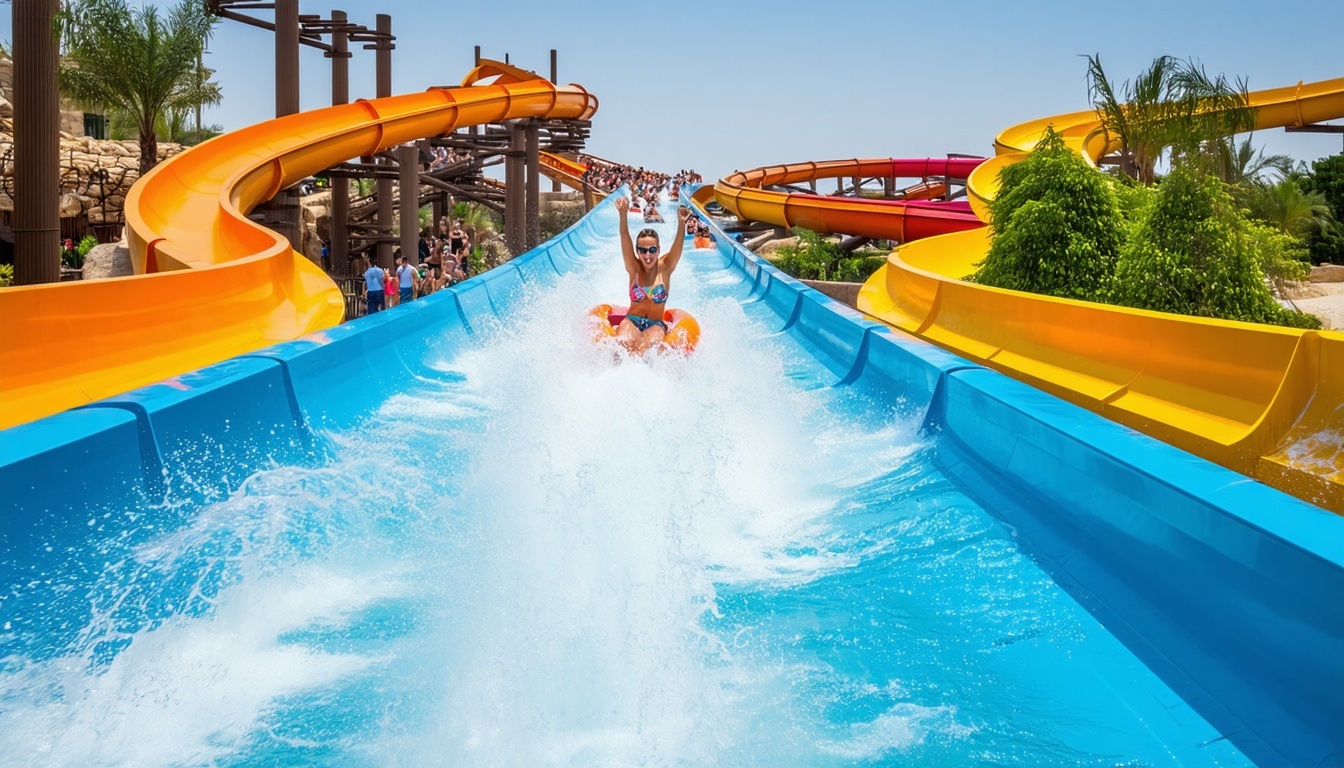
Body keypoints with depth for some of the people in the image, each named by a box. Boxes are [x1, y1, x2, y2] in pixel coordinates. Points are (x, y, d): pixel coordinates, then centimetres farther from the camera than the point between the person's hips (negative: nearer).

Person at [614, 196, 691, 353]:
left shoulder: (664, 268, -1)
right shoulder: (634, 269, -1)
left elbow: (678, 245, -18)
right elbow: (625, 239, -15)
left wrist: (681, 224, -39)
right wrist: (623, 215, -32)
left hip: (656, 324, 0)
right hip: (632, 321, 1)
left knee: (644, 347, -33)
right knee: (623, 343, -32)